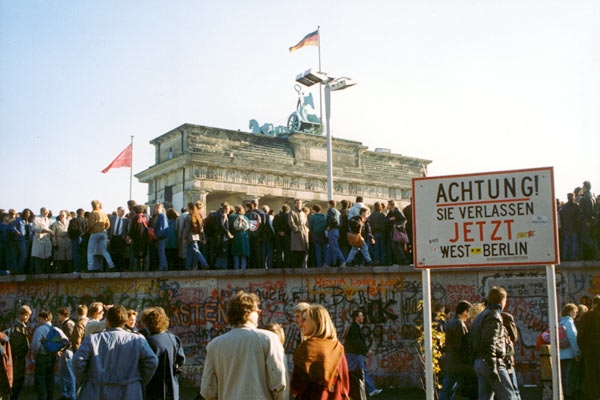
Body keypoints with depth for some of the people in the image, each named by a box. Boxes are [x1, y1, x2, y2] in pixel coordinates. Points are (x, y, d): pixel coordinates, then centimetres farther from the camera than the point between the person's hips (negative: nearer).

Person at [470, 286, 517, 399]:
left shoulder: (481, 316, 19)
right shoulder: (494, 316, -11)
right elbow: (490, 344, -20)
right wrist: (493, 368, -22)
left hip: (478, 362, 9)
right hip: (492, 362, -9)